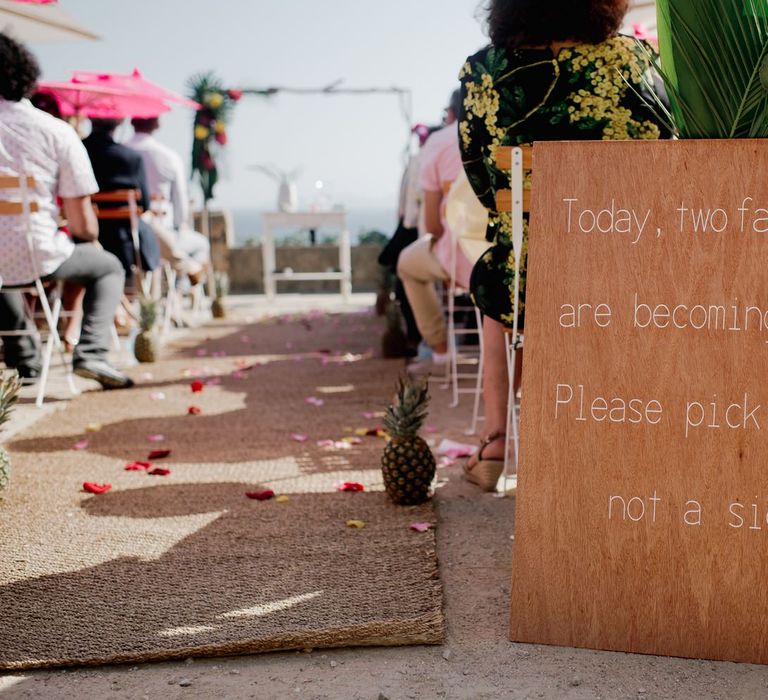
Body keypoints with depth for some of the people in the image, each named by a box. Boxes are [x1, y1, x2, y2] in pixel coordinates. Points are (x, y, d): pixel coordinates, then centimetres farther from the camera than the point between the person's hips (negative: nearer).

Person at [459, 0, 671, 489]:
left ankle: (495, 445, 32)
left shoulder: (484, 72, -5)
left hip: (527, 281, 0)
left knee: (491, 283, 35)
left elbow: (479, 178, 7)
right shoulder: (629, 59, -4)